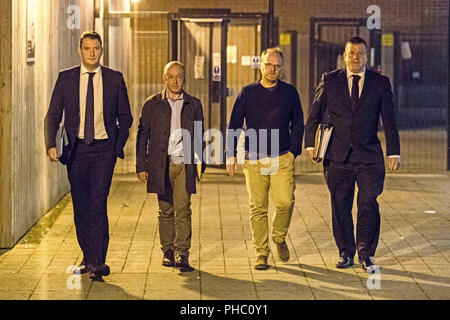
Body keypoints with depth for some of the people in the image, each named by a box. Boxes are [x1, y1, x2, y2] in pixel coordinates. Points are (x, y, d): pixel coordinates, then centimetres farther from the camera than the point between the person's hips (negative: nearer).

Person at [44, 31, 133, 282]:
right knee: (80, 207, 7)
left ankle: (97, 263, -13)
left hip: (104, 149, -2)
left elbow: (125, 117, 10)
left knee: (98, 204, -13)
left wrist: (118, 145, 0)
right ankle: (88, 258, 22)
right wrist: (51, 145, -9)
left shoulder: (115, 79, 3)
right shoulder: (66, 78, 4)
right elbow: (53, 115, 4)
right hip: (77, 149, 2)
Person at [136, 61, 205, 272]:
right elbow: (142, 136, 7)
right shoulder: (152, 104, 7)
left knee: (183, 208, -9)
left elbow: (199, 136, 16)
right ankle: (168, 252, 17)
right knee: (166, 210, 6)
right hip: (160, 165, 0)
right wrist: (141, 166, 2)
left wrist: (201, 164, 10)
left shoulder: (193, 104, 10)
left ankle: (182, 254, -9)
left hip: (184, 162, 0)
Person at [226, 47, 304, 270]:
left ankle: (280, 238, 15)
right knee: (258, 208, 0)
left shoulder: (290, 93, 7)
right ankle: (261, 253, 9)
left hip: (282, 159, 0)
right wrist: (231, 155, 3)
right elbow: (234, 126, 10)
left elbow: (297, 124, 14)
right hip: (254, 160, 0)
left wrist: (293, 152, 4)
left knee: (285, 202, -13)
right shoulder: (247, 93, 6)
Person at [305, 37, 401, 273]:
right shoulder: (329, 81, 6)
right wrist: (311, 143, 3)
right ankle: (346, 253, 17)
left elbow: (389, 120, 6)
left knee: (368, 205, -4)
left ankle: (366, 255, 7)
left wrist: (394, 152, 2)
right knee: (340, 207, 6)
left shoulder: (380, 83, 5)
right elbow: (314, 114, 10)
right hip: (337, 156, 1)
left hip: (369, 156, -1)